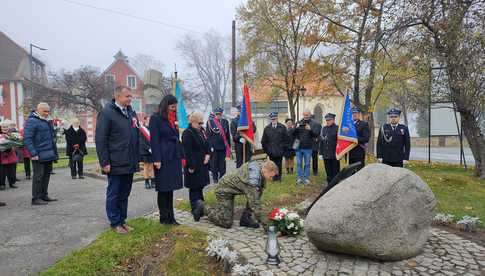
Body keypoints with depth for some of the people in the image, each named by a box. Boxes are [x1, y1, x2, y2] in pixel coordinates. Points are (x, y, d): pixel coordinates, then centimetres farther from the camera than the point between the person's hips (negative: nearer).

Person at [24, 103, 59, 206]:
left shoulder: (46, 121, 17)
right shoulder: (31, 121, -11)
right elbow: (27, 138, -17)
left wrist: (55, 153, 21)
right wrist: (33, 153, -22)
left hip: (48, 155, 9)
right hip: (39, 156, -9)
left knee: (46, 175, 14)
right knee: (38, 176, -3)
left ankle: (44, 195, 24)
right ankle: (36, 198, 5)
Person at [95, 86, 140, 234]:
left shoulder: (131, 112, 12)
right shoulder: (106, 112, -9)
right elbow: (100, 139, -12)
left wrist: (137, 157, 10)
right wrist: (104, 162, -16)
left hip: (130, 163, 6)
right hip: (115, 164, -6)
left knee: (125, 194, 15)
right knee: (114, 194, 7)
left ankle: (122, 220, 27)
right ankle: (115, 223, 20)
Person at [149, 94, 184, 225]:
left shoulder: (173, 119, 15)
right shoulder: (155, 119, -5)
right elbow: (154, 140, -11)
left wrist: (181, 155, 10)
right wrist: (157, 159, -16)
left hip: (174, 157, 7)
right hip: (163, 158, -7)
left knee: (170, 188, 11)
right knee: (163, 189, 2)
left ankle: (170, 217, 18)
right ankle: (164, 217, 13)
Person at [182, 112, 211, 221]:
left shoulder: (201, 131, 13)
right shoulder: (187, 133, -14)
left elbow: (207, 145, 18)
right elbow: (188, 152, -19)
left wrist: (208, 154, 0)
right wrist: (191, 166, -21)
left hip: (203, 165, 8)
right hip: (194, 166, -8)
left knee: (201, 186, 15)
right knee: (194, 189, 0)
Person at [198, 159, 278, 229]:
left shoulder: (261, 165, -10)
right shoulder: (252, 178, -36)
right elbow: (254, 202, -34)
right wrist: (263, 222, -27)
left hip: (231, 188, 9)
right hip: (224, 189, -9)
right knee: (226, 223, -7)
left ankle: (245, 218, 7)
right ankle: (203, 208, 9)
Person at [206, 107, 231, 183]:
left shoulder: (225, 122, 9)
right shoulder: (210, 122, -1)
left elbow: (228, 135, 11)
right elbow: (208, 135, -3)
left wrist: (228, 147, 8)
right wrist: (209, 146, -10)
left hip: (223, 147, 3)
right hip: (213, 147, -2)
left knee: (222, 166, 6)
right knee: (214, 165, 5)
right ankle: (215, 180, 18)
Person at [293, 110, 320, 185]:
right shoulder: (299, 123, 7)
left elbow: (316, 135, -10)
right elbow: (293, 134, 6)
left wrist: (310, 129, -27)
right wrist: (296, 128, -14)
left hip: (308, 148, -2)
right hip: (298, 147, 3)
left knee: (307, 164, 7)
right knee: (299, 163, 8)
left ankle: (306, 179, 16)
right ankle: (299, 178, 17)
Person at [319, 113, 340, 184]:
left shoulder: (337, 128, -4)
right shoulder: (324, 128, 11)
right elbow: (321, 141, 11)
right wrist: (321, 153, 8)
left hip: (334, 154, -4)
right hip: (326, 154, 5)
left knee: (335, 171, 3)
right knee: (328, 171, 11)